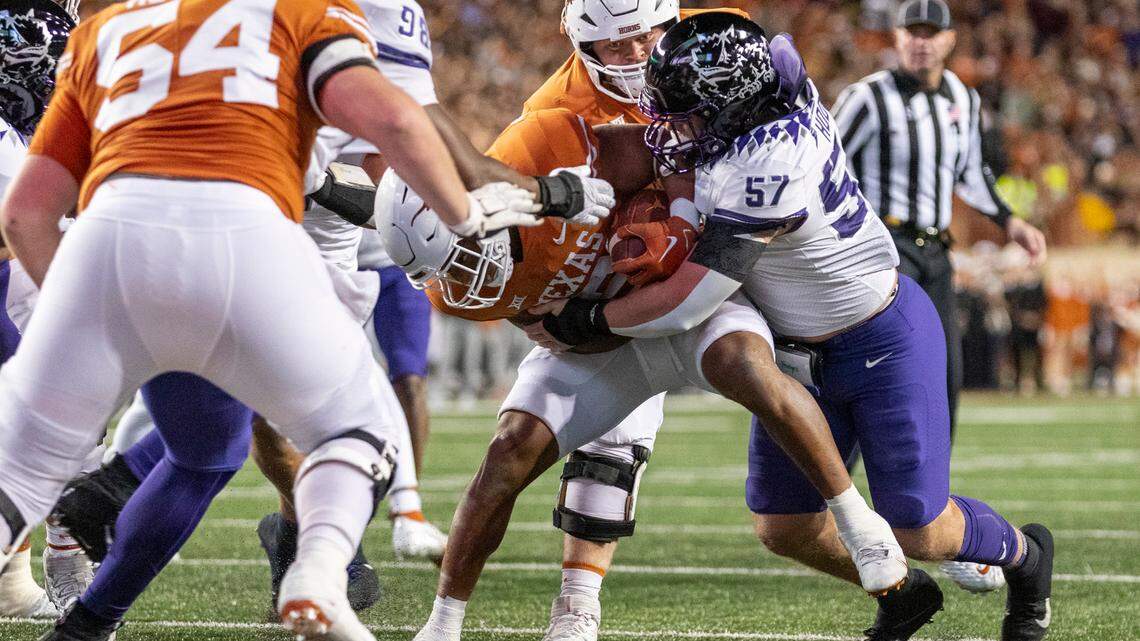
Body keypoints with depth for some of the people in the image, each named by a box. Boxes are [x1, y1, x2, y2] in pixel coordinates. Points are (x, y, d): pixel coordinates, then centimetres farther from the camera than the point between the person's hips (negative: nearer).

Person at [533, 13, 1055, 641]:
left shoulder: (771, 168, -36)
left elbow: (686, 303, -30)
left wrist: (580, 321, -19)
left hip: (886, 345, -8)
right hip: (802, 350, 8)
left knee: (918, 531, 0)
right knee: (783, 527, 6)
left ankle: (1023, 554, 30)